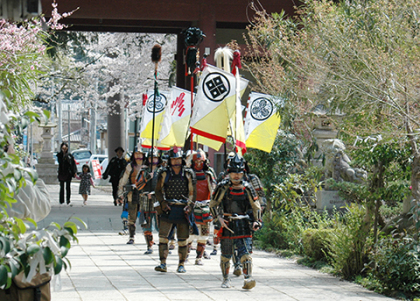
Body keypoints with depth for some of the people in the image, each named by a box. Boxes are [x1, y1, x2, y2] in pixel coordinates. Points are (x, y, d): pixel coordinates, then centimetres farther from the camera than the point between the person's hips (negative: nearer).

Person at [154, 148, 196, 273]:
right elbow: (158, 190, 9)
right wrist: (162, 202, -7)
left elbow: (192, 192, 7)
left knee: (182, 238, 5)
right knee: (163, 236, -10)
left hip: (183, 210, 0)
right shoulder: (164, 173, 3)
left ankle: (181, 264, 15)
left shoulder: (188, 174, 4)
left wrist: (190, 205, -6)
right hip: (168, 208, 0)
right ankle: (163, 263, -9)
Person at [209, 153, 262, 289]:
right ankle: (226, 279, 22)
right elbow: (213, 204, 5)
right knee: (226, 254, 7)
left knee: (246, 253, -11)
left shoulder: (247, 188, 3)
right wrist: (219, 218, -8)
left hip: (244, 224, 0)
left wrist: (256, 221, -1)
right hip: (227, 224, 0)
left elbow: (255, 206, 11)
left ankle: (248, 279, -15)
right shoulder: (223, 187, -1)